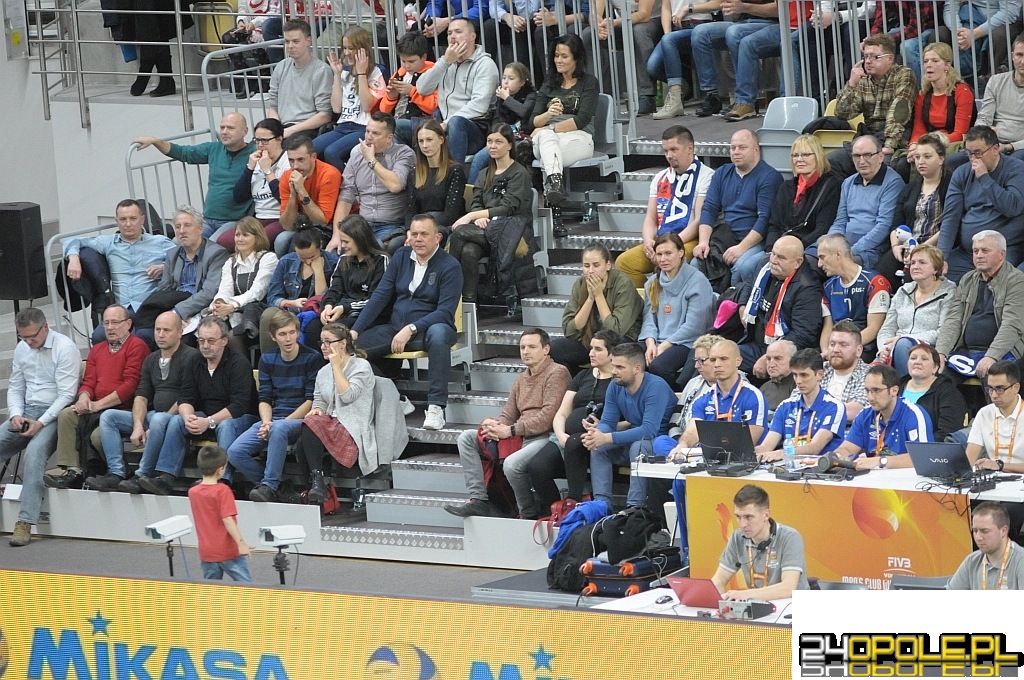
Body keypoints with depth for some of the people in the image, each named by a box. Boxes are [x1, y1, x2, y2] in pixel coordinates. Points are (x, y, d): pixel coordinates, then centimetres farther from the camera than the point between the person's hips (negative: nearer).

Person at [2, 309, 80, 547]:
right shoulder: (22, 349, 12)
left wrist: (41, 423, -20)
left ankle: (25, 522, -35)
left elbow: (66, 395, -14)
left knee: (34, 451, -32)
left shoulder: (65, 348, -10)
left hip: (54, 414, -7)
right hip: (26, 413, 7)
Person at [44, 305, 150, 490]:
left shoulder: (137, 347, -4)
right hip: (96, 409, 8)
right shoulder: (97, 349, 23)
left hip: (123, 408, -8)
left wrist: (98, 405, -14)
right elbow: (89, 381, 20)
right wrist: (84, 398, -6)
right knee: (65, 415, -17)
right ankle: (69, 470, -21)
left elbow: (131, 384, -12)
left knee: (98, 434, -33)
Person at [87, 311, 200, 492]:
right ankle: (117, 474, -19)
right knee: (108, 416, -5)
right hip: (153, 416, 8)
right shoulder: (151, 360, 17)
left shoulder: (190, 356, -7)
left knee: (158, 420, -39)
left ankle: (143, 476, -32)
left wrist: (153, 428, -17)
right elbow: (141, 396, 11)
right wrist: (138, 426, -9)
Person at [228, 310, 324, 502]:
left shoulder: (312, 358, -3)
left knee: (279, 429, -41)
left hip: (300, 420, -5)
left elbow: (311, 401, -8)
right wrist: (266, 422, -13)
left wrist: (275, 425, -14)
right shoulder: (267, 359, 13)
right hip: (273, 420, 5)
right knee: (235, 452, -19)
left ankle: (269, 486, -37)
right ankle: (276, 487, -8)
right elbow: (265, 398, 11)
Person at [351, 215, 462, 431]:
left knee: (438, 334, -41)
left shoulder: (449, 266, -7)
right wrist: (355, 330, -6)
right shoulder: (402, 256, 9)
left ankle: (436, 407, -41)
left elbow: (445, 311, -16)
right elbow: (380, 295, 5)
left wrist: (411, 330, -27)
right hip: (394, 327, 5)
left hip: (428, 327, -5)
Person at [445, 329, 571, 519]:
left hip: (544, 437, -9)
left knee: (512, 464, -37)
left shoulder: (557, 373, -4)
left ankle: (529, 513, -12)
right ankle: (478, 500, -12)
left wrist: (511, 431, -17)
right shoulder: (521, 380, 25)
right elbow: (507, 416, 21)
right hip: (520, 437, 9)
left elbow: (549, 416, -15)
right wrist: (493, 426, -5)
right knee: (466, 438, 0)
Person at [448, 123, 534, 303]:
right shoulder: (485, 176, 23)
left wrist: (470, 216, -15)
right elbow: (476, 205, 12)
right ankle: (468, 301, -38)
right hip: (487, 230, 5)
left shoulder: (520, 174, 2)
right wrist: (478, 218, -14)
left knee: (459, 232, -29)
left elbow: (508, 208, -9)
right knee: (468, 251, -33)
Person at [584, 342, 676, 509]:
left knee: (638, 446, -36)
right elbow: (607, 422, 0)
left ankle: (634, 507, -35)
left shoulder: (656, 387, -23)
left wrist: (607, 438, -38)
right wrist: (596, 434, -27)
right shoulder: (615, 387, 0)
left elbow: (649, 430, -32)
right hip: (633, 440, 7)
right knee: (598, 447, -14)